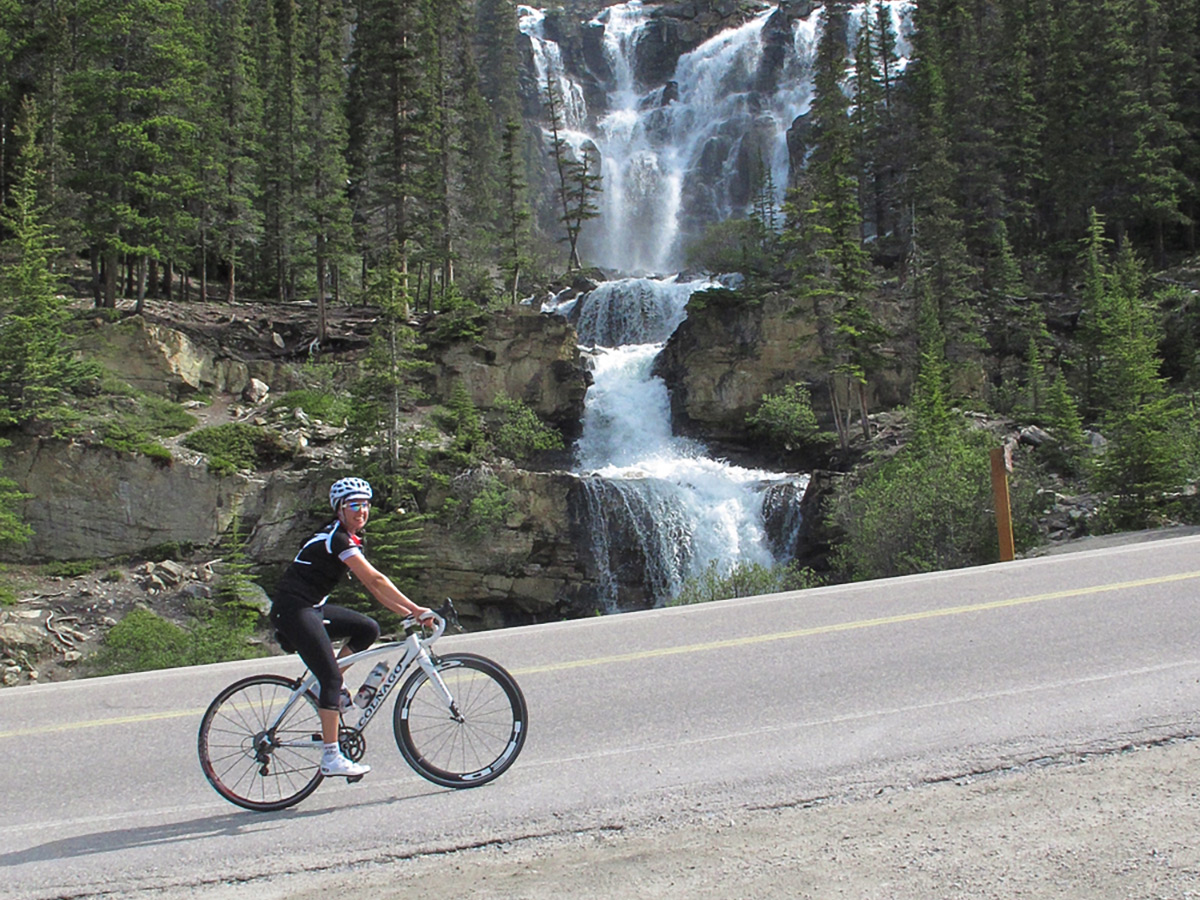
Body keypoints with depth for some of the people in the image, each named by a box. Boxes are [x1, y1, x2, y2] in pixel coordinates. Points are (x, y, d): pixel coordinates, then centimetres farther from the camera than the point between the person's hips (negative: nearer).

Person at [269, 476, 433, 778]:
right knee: (332, 677, -13)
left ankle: (331, 687, 9)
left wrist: (407, 613, 2)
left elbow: (373, 586, 11)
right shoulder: (336, 537, -17)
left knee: (368, 628, 3)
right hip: (293, 609, -10)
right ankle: (331, 758, -11)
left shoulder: (350, 540, 12)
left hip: (313, 607, 10)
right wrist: (416, 609, -22)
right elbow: (375, 579, -23)